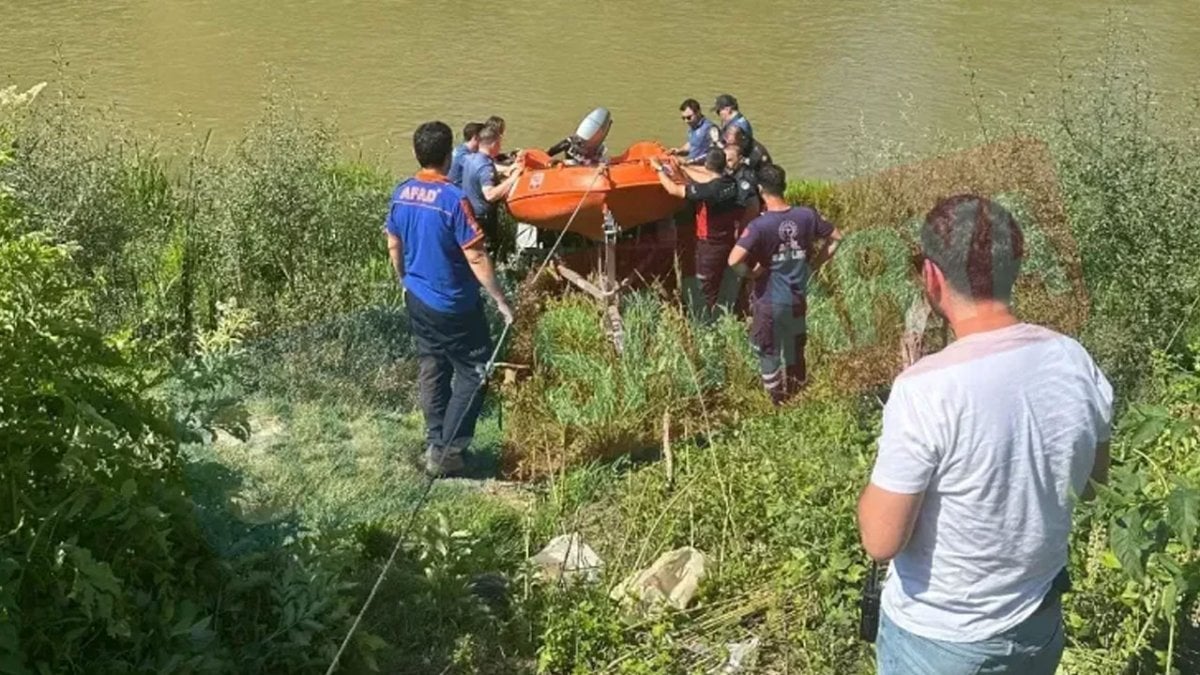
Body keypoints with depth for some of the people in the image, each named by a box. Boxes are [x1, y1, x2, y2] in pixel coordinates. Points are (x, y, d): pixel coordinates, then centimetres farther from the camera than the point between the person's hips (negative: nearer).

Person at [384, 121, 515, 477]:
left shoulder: (401, 193, -1)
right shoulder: (453, 199, -23)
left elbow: (393, 246, 11)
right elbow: (475, 258, -22)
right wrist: (501, 301, -15)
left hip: (417, 299, 7)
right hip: (454, 304, -7)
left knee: (431, 368, 18)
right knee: (473, 371, 5)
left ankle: (435, 442, 27)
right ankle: (447, 450, 4)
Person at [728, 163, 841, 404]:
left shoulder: (759, 226, -21)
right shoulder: (806, 216, -7)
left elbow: (734, 260, -32)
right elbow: (836, 238, 6)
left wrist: (751, 273, -13)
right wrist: (813, 265, 8)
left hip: (769, 302, -5)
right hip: (798, 300, 5)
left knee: (769, 355, 12)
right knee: (795, 354, 20)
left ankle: (779, 407, 21)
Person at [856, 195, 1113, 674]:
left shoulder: (925, 390, -29)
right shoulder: (1075, 363, -11)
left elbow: (881, 541, -22)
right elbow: (1092, 480, 6)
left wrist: (894, 464, -6)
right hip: (1040, 628, 4)